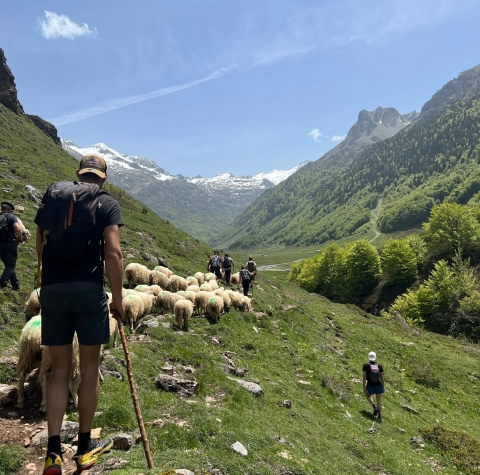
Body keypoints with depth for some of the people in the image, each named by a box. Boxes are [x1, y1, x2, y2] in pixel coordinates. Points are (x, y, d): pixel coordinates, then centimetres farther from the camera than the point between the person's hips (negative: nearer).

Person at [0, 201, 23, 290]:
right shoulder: (11, 217, -5)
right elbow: (17, 228, -22)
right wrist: (20, 238, -7)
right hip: (10, 244, -6)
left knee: (8, 265, 16)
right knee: (11, 265, 3)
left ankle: (15, 284, 19)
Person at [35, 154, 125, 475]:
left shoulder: (51, 199, 14)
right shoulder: (107, 204, 2)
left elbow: (40, 248, 15)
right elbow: (113, 251, -8)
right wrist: (117, 296, -2)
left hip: (52, 289, 4)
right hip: (89, 288, -3)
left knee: (60, 367, 13)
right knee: (90, 367, 9)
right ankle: (85, 448, 22)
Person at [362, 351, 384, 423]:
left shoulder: (365, 366, -8)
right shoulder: (379, 366, 1)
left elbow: (364, 377, -9)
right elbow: (382, 378, 6)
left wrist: (364, 387, -2)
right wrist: (382, 387, 17)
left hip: (370, 386, -2)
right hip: (378, 385, 2)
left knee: (367, 395, 27)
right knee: (379, 401, 15)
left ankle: (374, 407, 8)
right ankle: (380, 417, 13)